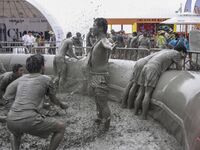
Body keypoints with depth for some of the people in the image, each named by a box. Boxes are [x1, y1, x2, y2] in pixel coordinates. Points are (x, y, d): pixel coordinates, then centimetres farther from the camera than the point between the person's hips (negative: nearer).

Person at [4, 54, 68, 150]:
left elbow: (6, 96, 26)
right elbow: (54, 100, 22)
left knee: (16, 134, 42)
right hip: (29, 121, -5)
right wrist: (62, 105, 45)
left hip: (12, 120, 6)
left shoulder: (21, 79, 19)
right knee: (61, 127, 13)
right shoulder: (46, 79, 8)